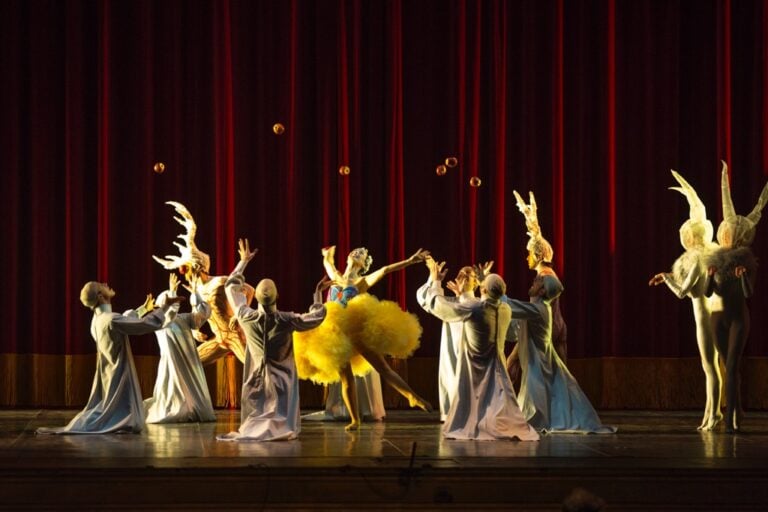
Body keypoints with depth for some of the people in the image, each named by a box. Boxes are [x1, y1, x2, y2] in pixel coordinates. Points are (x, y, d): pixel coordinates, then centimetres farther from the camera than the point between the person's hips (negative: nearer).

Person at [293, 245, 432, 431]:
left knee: (383, 368, -5)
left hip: (357, 330, -3)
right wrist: (328, 254, 58)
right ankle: (355, 420, 9)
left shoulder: (362, 282, 7)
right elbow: (327, 262, 37)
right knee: (346, 379, 3)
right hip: (335, 333, 3)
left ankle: (413, 397, -1)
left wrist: (410, 261, -14)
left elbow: (385, 270, -5)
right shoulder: (337, 277, 16)